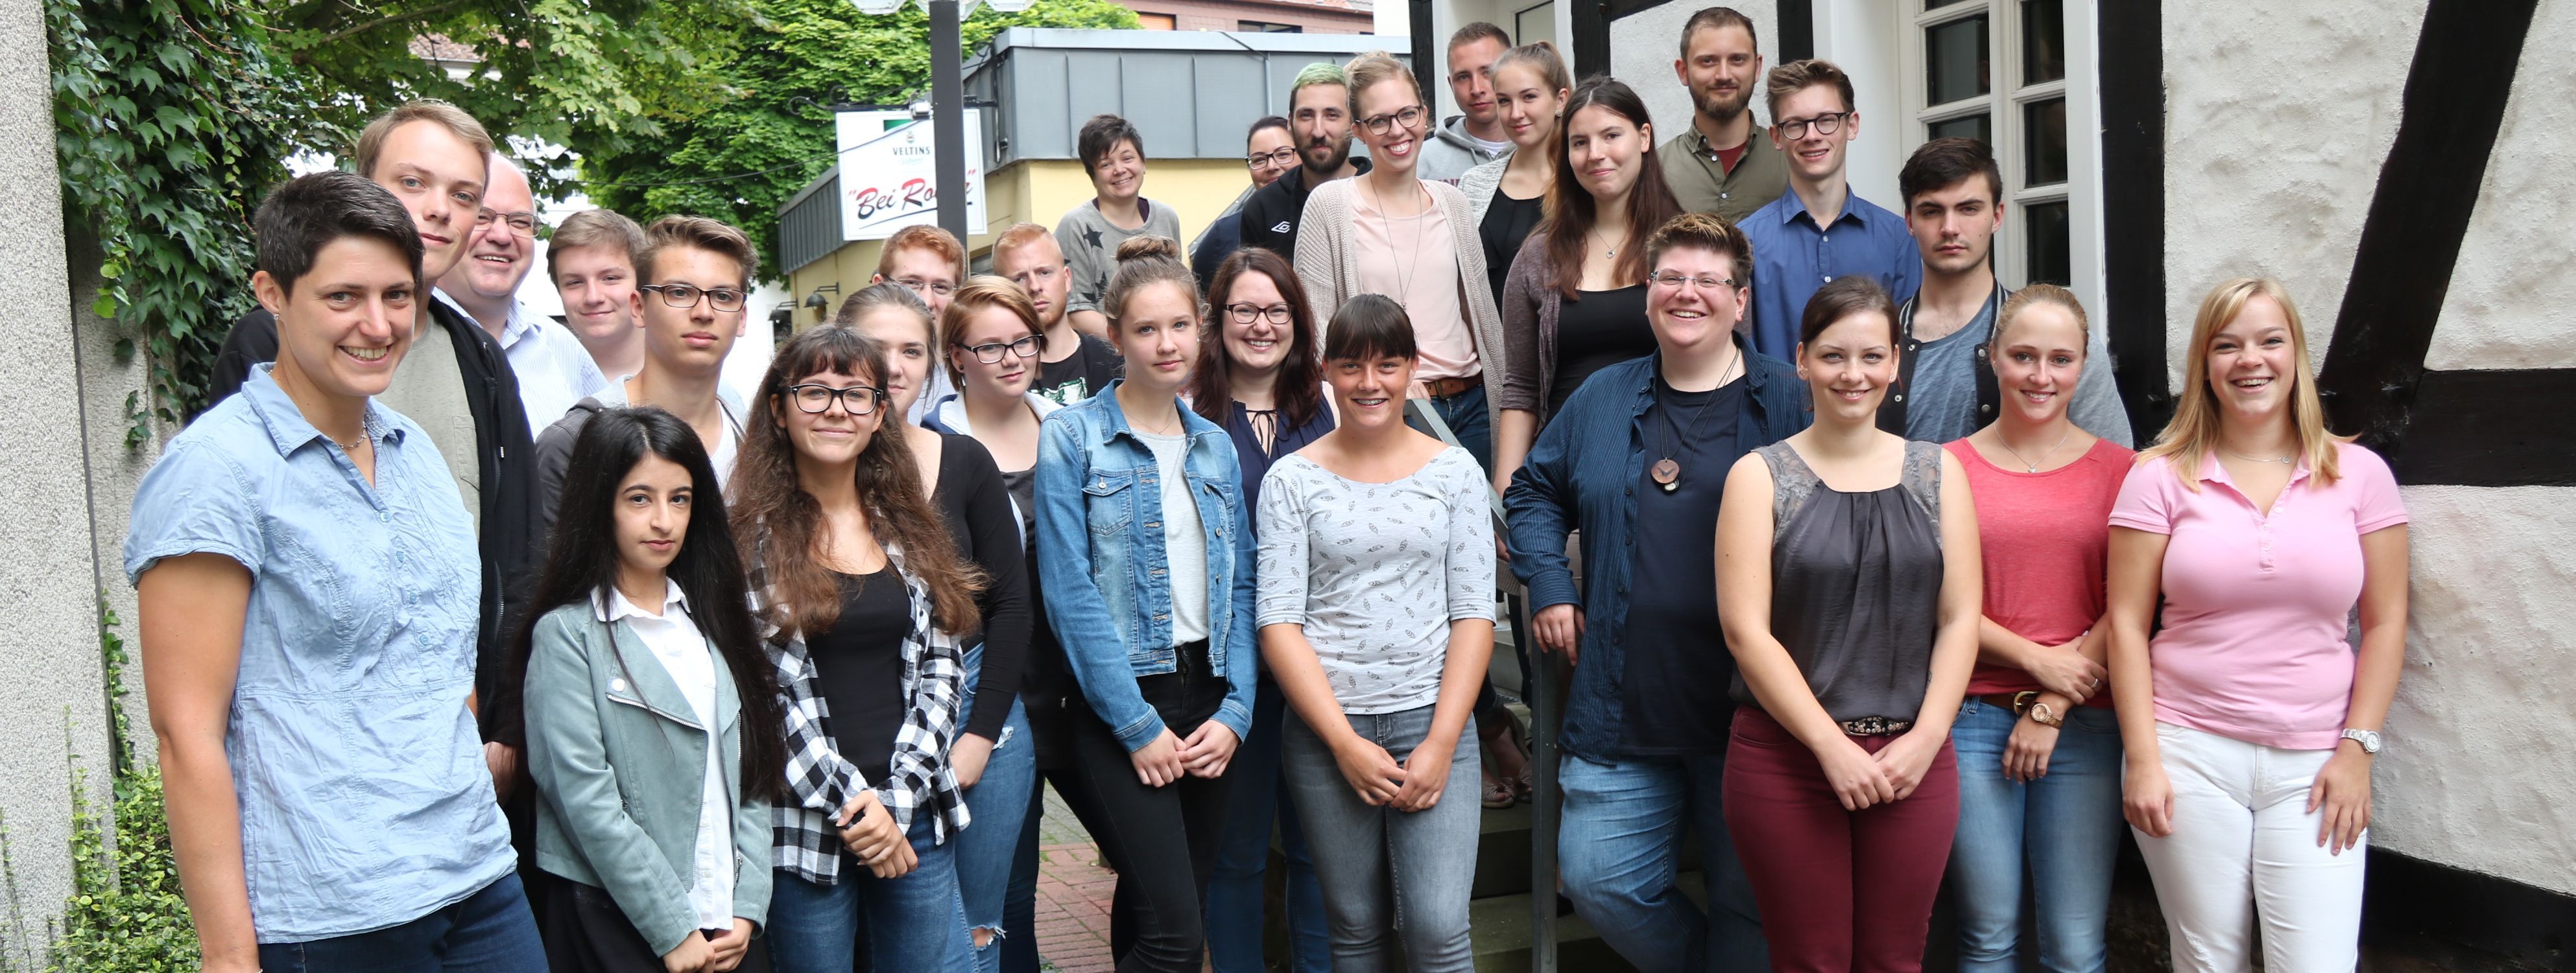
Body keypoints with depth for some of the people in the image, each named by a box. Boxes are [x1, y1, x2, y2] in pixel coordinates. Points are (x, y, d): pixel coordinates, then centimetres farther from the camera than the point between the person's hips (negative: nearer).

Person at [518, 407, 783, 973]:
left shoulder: (710, 621, 10)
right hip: (615, 921, -5)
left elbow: (751, 771, 8)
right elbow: (586, 798, -13)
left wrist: (746, 908, -1)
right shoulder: (568, 633, -8)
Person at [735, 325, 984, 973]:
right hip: (804, 823, -3)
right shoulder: (752, 537, -4)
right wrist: (847, 801, -12)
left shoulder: (908, 528, 9)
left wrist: (896, 796, -6)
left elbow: (941, 669, 5)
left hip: (917, 820, 4)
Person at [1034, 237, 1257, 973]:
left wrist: (1234, 712, -2)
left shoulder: (1215, 445, 12)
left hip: (1206, 696, 5)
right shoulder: (1073, 437, -5)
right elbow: (1071, 594, -11)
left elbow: (1239, 586, 10)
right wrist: (1139, 726, -13)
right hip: (1121, 701, -5)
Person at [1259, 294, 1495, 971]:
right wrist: (1344, 742, -10)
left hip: (1433, 719, 0)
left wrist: (1441, 742, -8)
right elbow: (1278, 622, -2)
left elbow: (1474, 615, 2)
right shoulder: (1292, 479, 3)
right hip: (1327, 728, 0)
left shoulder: (1455, 470, 5)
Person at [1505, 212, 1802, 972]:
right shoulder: (1603, 399, 9)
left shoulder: (1788, 402, -2)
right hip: (1622, 707, 3)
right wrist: (1549, 587, 8)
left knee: (1750, 898, 9)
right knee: (1598, 878, 5)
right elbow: (1532, 491, 20)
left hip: (1747, 708, -3)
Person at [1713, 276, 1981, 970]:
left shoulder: (1938, 471, 8)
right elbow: (1745, 629, -7)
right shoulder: (1760, 476, -1)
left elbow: (1960, 618, 5)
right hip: (1786, 756, -2)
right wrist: (1832, 746, -12)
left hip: (1914, 759, 2)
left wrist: (1927, 737, -7)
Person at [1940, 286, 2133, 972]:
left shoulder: (2117, 469, 5)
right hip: (1974, 716, 0)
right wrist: (2037, 659, -11)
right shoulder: (1951, 466, 4)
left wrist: (2052, 708, -7)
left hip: (2084, 724, 0)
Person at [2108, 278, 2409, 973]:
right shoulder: (2160, 478, 1)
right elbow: (2127, 624, -1)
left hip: (2315, 764, 1)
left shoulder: (2359, 473, 5)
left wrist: (2357, 748, 0)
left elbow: (2384, 623, 7)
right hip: (2190, 755, -1)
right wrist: (2143, 759, -6)